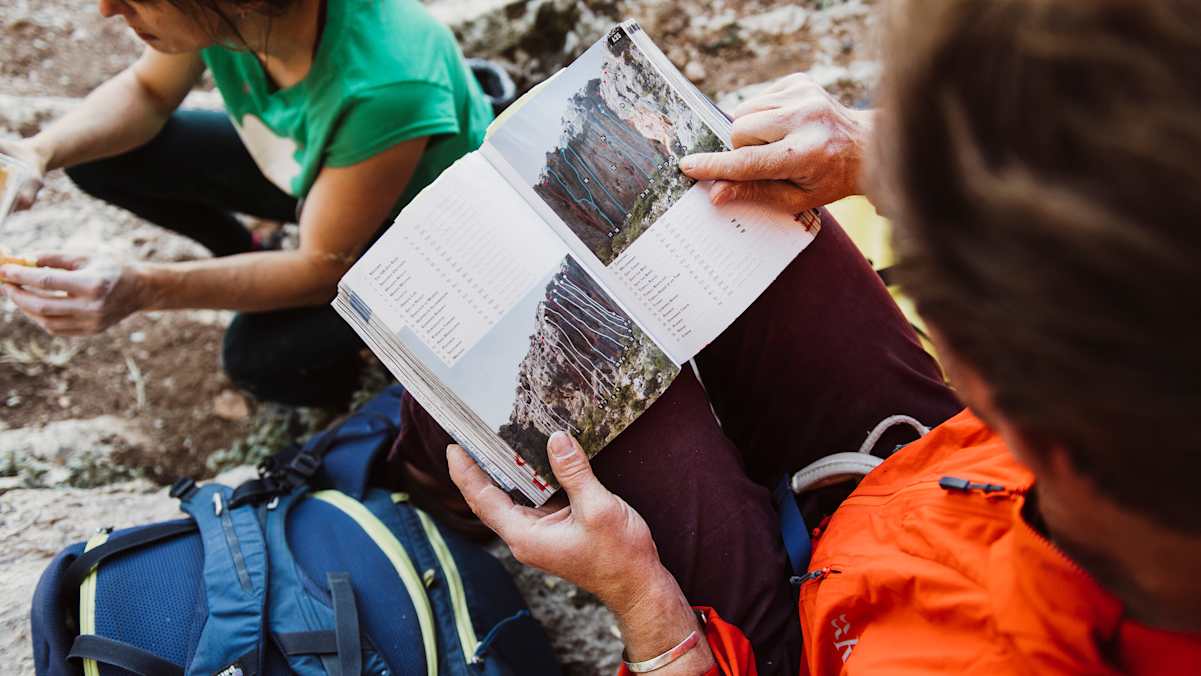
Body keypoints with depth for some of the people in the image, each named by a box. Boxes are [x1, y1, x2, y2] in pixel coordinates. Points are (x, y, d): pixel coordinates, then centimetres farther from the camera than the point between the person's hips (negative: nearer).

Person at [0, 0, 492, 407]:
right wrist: (40, 152, -23)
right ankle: (243, 253, 21)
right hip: (308, 164, 5)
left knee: (262, 356, -25)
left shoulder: (386, 87, -42)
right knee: (96, 155, -5)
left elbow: (326, 268, -27)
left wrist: (142, 289, -36)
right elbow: (147, 92, -4)